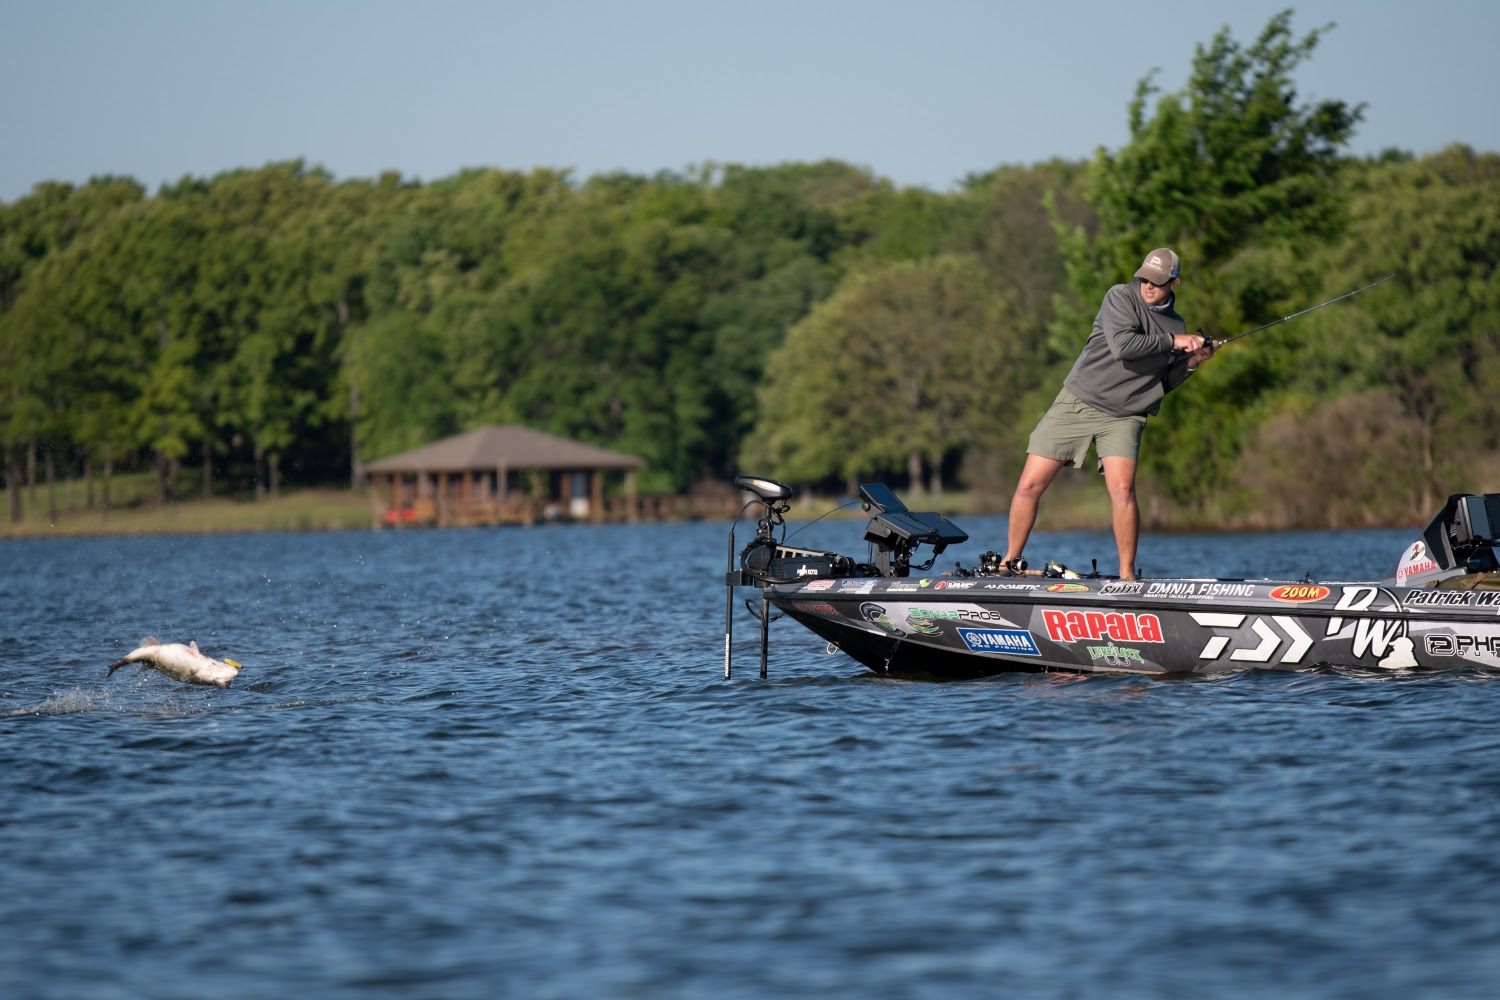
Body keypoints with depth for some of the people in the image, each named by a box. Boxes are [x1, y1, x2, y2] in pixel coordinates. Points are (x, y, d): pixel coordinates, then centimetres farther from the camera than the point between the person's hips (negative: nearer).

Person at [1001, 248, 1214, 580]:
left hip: (1123, 417, 2)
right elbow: (1122, 345, -23)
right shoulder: (1121, 297, -6)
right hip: (1077, 403, -2)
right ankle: (1010, 562, 14)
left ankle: (1127, 574, -8)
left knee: (1122, 489, -21)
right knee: (1029, 486, -4)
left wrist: (1191, 361, 3)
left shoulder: (1175, 325, 9)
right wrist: (1172, 342, -16)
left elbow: (1162, 383, 18)